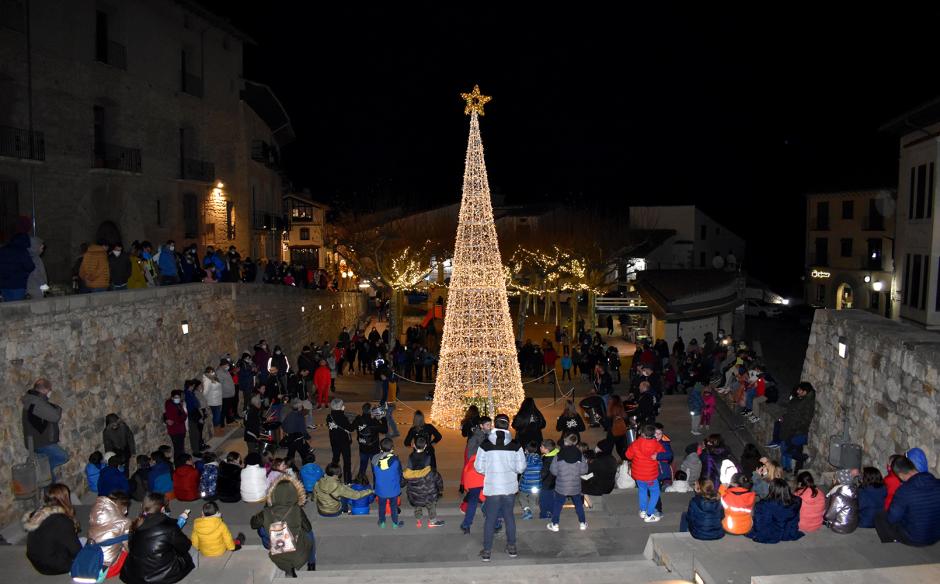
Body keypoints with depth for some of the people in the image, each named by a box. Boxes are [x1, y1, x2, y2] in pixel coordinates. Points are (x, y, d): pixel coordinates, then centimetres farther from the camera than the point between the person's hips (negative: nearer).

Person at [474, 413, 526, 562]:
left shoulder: (485, 445, -10)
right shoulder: (515, 445, -7)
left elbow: (479, 467, -6)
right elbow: (521, 467, -5)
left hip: (492, 488, -1)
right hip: (510, 487, 1)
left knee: (490, 519, 9)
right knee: (509, 516, 17)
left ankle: (487, 551, 14)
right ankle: (511, 547, 27)